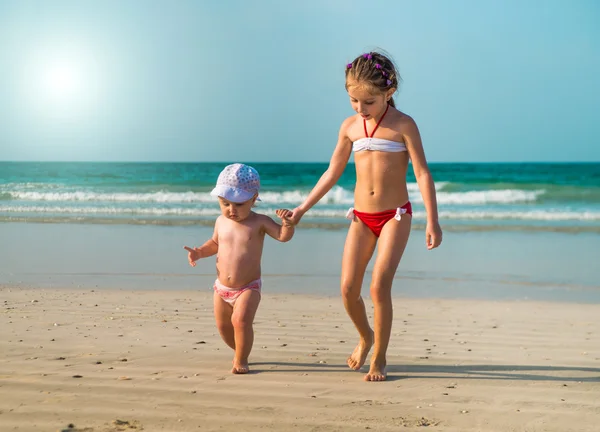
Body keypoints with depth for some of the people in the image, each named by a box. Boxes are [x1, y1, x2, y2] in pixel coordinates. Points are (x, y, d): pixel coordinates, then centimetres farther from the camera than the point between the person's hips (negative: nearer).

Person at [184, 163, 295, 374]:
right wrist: (199, 252, 3)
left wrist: (287, 222, -37)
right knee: (223, 325, 14)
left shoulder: (259, 222, -10)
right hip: (221, 288, 5)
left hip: (248, 287, -5)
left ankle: (241, 359, -6)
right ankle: (240, 351, 41)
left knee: (241, 320, -25)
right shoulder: (221, 221, 3)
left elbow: (283, 236, -17)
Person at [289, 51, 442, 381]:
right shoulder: (350, 126, 5)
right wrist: (302, 208, 12)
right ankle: (366, 337, 27)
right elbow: (332, 173, 13)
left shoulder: (403, 125, -7)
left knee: (379, 286, -13)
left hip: (395, 216, -4)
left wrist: (432, 221, -16)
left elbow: (422, 173, -9)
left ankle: (379, 358, 3)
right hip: (361, 217, 4)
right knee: (348, 288, -2)